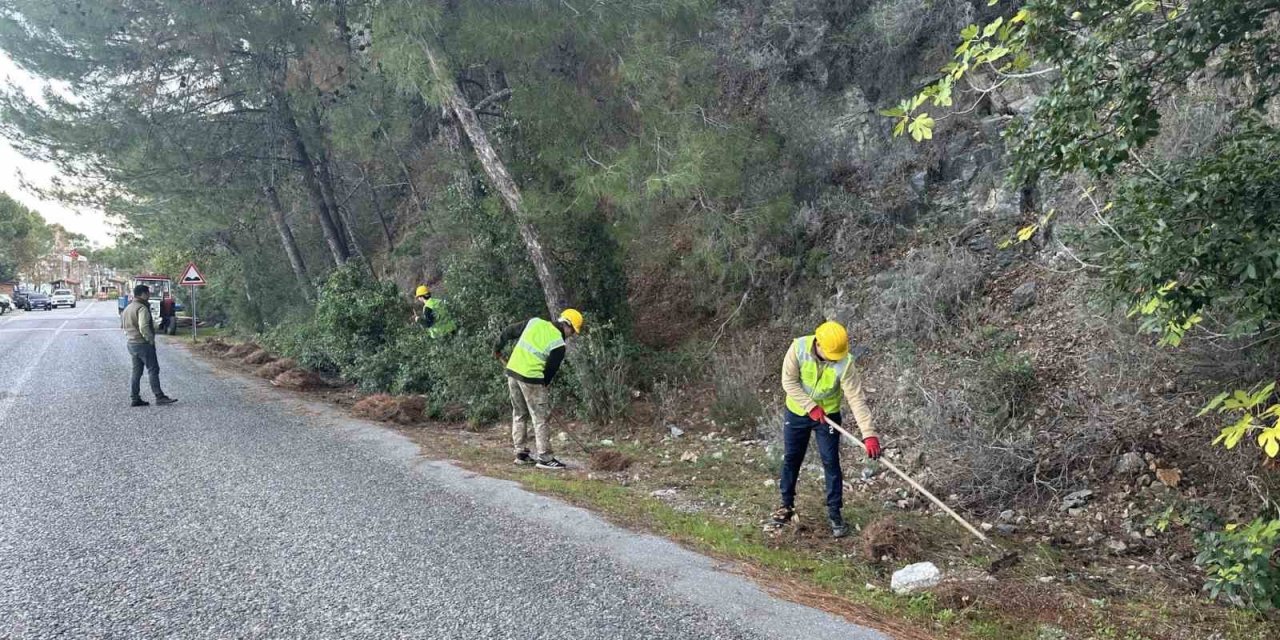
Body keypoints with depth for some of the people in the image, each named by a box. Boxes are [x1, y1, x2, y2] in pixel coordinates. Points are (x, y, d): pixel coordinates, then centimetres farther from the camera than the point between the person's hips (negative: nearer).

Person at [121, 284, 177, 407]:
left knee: (136, 372, 12)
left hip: (131, 344, 9)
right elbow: (144, 328, -25)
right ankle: (159, 397, -5)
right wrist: (151, 340, -15)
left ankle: (135, 398, 12)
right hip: (143, 344, -9)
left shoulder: (127, 308, 14)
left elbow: (123, 326, 21)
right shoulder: (142, 308, -16)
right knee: (153, 370, -4)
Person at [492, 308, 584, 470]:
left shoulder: (535, 322, 8)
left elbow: (508, 331, 13)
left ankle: (521, 453, 22)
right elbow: (550, 371, -3)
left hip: (512, 371, 7)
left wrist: (497, 348, 26)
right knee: (540, 418, 1)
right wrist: (542, 387, 11)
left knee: (519, 414, 16)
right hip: (531, 378, -7)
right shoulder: (558, 345, -7)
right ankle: (545, 458, 3)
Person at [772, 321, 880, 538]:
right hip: (796, 412, 1)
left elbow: (857, 399, -27)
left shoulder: (845, 363, -26)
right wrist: (810, 407, -24)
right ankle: (787, 505, 29)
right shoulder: (799, 348, -25)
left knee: (831, 463, -1)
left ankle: (835, 512, 13)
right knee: (791, 460, 12)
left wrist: (869, 434, -32)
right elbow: (789, 381, -19)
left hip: (828, 416, -1)